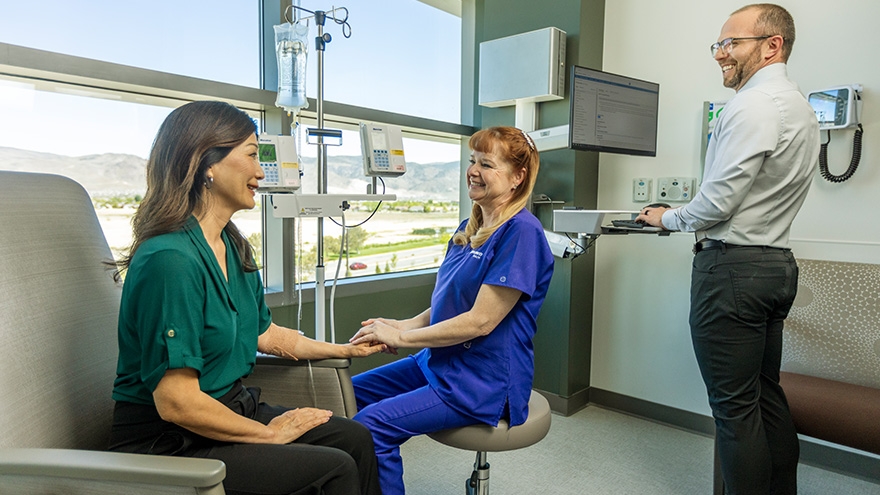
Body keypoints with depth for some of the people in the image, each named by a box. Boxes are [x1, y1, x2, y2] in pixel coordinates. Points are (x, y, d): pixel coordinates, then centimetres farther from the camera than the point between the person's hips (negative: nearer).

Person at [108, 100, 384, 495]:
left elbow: (265, 334, 15)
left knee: (355, 438, 4)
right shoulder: (170, 259, -25)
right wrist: (270, 434, -13)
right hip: (167, 445, -8)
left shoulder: (233, 247, 4)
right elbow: (176, 403, -25)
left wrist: (347, 349, 23)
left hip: (231, 408, 9)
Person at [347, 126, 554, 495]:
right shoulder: (468, 229, 10)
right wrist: (403, 325, -4)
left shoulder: (521, 231, -18)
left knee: (372, 424, -22)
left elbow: (481, 320, -21)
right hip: (439, 363, 9)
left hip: (486, 383, -9)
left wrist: (402, 336, -13)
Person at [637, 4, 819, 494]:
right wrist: (688, 215, 20)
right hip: (778, 263, 10)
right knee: (767, 394, 18)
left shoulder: (753, 106, -15)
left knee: (735, 407, -2)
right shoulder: (802, 108, 17)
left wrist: (667, 217, 0)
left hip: (733, 268, -10)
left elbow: (717, 202, -19)